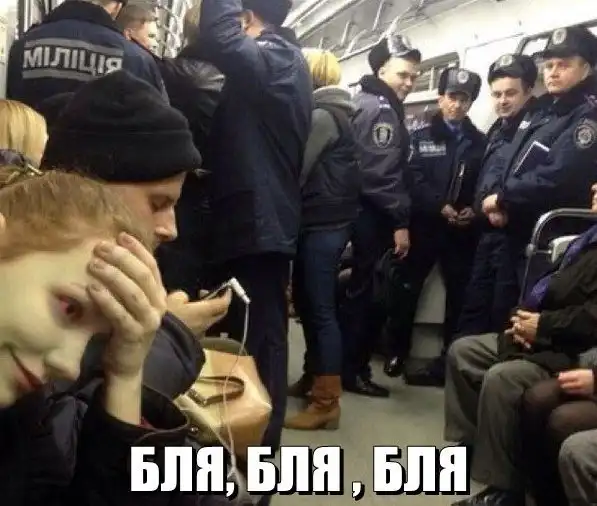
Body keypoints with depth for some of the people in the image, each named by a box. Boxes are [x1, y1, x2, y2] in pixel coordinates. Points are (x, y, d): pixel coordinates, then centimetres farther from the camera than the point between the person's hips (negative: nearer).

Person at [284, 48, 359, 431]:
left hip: (321, 224, -9)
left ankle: (327, 402, -1)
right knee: (308, 303, 16)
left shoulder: (322, 115, -11)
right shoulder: (335, 113, 18)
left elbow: (296, 170, -13)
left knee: (321, 309, -7)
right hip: (327, 221, 9)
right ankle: (314, 377, 28)